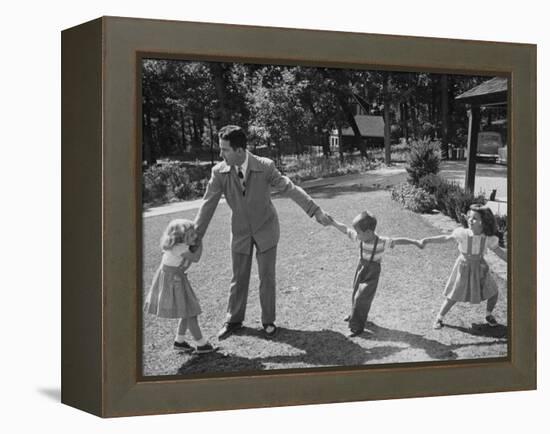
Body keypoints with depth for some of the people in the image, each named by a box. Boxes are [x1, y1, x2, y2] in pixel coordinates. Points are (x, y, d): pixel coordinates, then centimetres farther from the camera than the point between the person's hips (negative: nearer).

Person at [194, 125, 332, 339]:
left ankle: (268, 321, 23)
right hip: (240, 232, 2)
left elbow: (290, 188, -20)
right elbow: (208, 205, -11)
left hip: (266, 230, -1)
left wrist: (316, 211, -25)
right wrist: (195, 237, -9)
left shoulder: (265, 167, -22)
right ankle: (233, 320, 29)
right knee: (239, 278, 12)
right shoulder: (219, 172, -17)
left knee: (267, 277, 5)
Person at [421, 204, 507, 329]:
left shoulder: (488, 238, -17)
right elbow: (446, 238, -11)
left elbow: (499, 251, -4)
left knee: (493, 293, 6)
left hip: (480, 268, 2)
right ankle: (439, 318, 23)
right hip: (463, 267, -2)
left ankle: (489, 315, 36)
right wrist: (428, 240, -15)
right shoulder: (463, 233, -23)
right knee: (453, 297, 2)